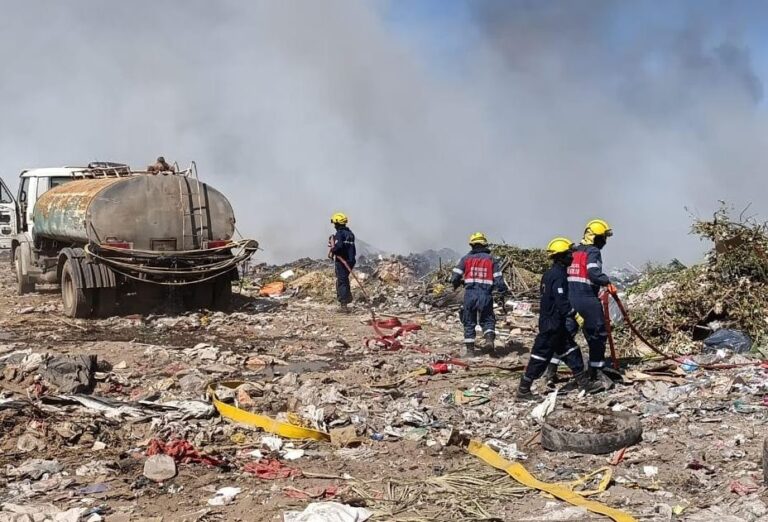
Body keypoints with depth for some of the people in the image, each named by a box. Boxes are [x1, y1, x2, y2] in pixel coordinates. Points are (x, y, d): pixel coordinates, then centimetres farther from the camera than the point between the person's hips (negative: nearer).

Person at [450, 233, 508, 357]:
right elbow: (498, 281, 1)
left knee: (469, 322, 12)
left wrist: (456, 285, 24)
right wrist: (505, 290, 18)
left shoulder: (466, 259, 5)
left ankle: (470, 349, 12)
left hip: (470, 294, 0)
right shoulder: (491, 260, 6)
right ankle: (489, 340, -13)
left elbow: (455, 278, 2)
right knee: (488, 320, 12)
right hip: (486, 295, 0)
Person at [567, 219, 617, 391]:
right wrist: (607, 282, -12)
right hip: (588, 300, -8)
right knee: (598, 334, 3)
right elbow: (594, 273, -23)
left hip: (570, 299, 8)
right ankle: (596, 373, 4)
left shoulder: (574, 252, 15)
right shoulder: (593, 252, -8)